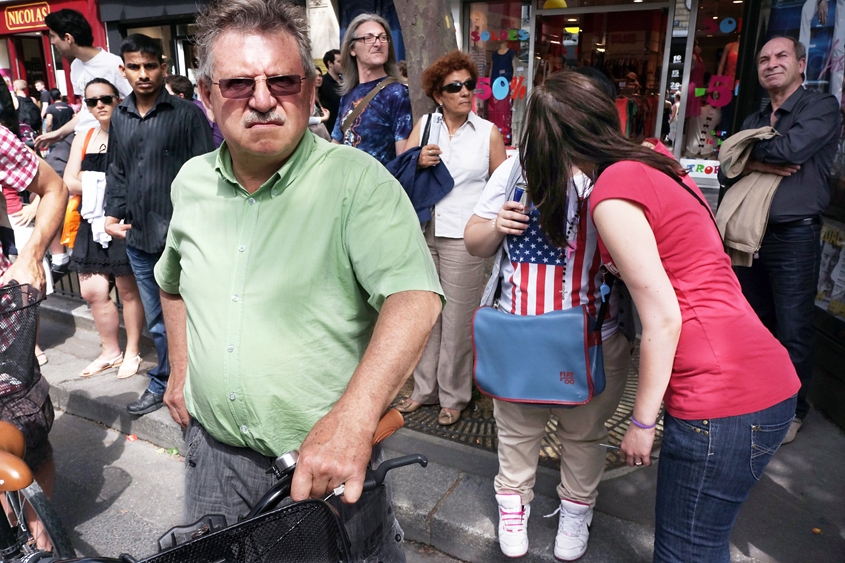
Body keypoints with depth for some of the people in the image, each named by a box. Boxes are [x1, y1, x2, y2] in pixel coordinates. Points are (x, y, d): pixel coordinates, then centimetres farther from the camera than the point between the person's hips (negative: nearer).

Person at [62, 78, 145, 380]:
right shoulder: (83, 139, 14)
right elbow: (69, 182, 8)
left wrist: (94, 183, -19)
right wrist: (100, 185, -11)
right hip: (93, 222, 6)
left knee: (128, 290, 3)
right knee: (92, 292, 9)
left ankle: (132, 352, 21)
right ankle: (110, 351, 27)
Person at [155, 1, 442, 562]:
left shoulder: (358, 181, -18)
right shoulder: (192, 182, 2)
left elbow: (415, 297, -30)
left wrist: (354, 415, -42)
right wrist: (181, 369, 15)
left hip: (331, 455, -4)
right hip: (214, 448, 5)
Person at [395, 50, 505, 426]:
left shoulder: (488, 132, 4)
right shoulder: (424, 125, 9)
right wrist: (418, 161, -8)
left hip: (464, 236, -3)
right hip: (423, 231, 3)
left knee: (457, 319, 2)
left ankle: (453, 396, 20)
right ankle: (424, 389, 28)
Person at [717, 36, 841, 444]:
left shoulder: (822, 107, -3)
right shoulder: (753, 121, 16)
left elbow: (792, 149, -22)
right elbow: (726, 172, 5)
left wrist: (750, 155, -4)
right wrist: (759, 165, -14)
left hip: (794, 238, -6)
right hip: (749, 235, 6)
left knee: (793, 331, 0)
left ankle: (793, 409, 18)